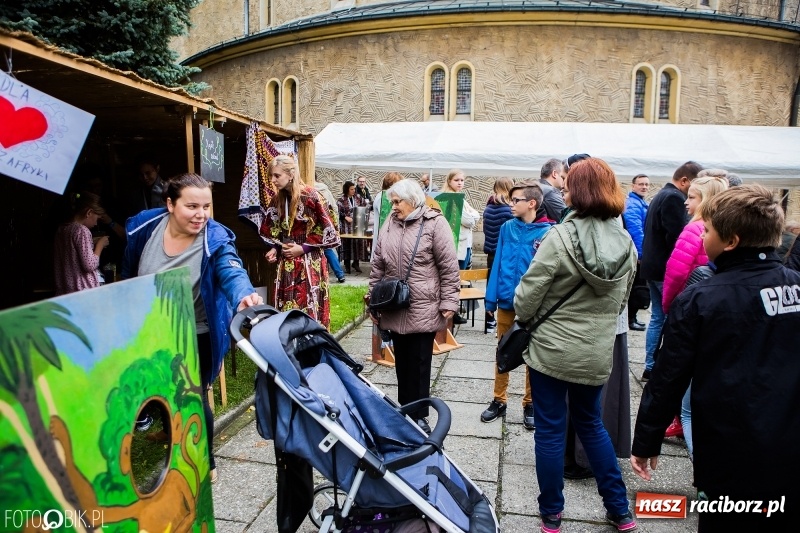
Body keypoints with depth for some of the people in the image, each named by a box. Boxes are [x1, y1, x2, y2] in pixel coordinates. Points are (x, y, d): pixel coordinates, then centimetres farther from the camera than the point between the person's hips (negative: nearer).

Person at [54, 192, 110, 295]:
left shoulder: (61, 229, 9)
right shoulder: (82, 230, -15)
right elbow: (90, 265, -18)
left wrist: (92, 244, 14)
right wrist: (100, 245, -5)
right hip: (83, 291, -8)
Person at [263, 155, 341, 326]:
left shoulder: (310, 196, -11)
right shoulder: (277, 200, 7)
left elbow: (328, 230, -8)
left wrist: (304, 248, -11)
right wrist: (275, 248, 1)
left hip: (309, 262, -6)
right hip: (286, 263, 6)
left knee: (309, 310, -3)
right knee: (286, 309, 7)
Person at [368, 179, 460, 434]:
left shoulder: (434, 223, -8)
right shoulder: (390, 224, 9)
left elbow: (449, 267, -8)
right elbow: (378, 266, 13)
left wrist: (448, 302, -10)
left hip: (423, 309, -5)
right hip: (395, 308, 5)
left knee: (419, 363, 4)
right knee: (402, 361, 15)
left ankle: (419, 415, 19)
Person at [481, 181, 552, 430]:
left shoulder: (547, 232, -12)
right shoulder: (507, 228, 0)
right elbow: (498, 264, 1)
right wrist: (491, 300, -1)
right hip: (506, 302, 4)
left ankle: (530, 404, 28)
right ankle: (499, 401, 29)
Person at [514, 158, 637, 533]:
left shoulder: (560, 237, -19)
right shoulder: (626, 244, 1)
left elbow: (527, 297, -15)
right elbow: (621, 301, 13)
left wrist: (525, 316, 5)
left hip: (552, 349, -6)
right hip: (597, 353, 6)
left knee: (550, 431, 9)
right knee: (591, 423, 24)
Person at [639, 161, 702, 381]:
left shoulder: (659, 196, 16)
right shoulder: (674, 198, -15)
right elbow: (676, 238, -22)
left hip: (652, 267, 10)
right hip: (667, 269, -10)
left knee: (657, 317, 13)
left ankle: (650, 367, 18)